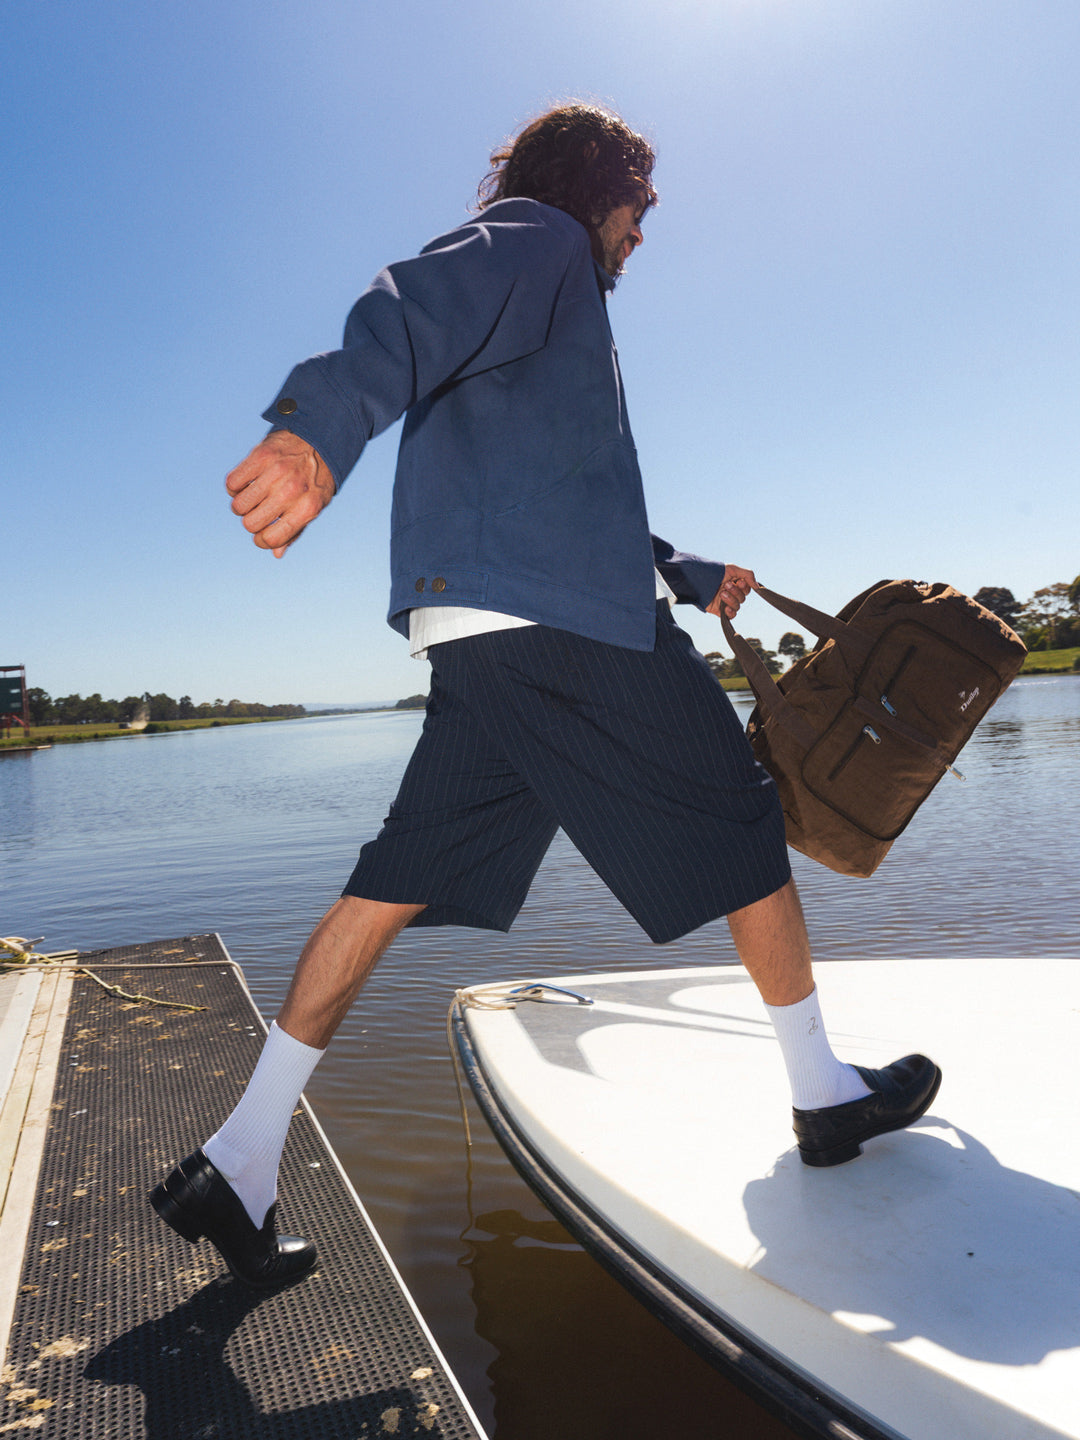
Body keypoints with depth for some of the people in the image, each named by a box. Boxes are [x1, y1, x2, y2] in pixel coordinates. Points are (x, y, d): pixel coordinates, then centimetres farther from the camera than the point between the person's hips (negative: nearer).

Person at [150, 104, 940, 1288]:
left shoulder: (538, 287, 35)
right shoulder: (540, 239, 5)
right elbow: (415, 308, -19)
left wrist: (694, 577, 44)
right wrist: (321, 430, -40)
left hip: (479, 636, 10)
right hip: (570, 622, -10)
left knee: (399, 880, 5)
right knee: (741, 827, 4)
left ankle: (239, 1167, 8)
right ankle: (825, 1095, 19)